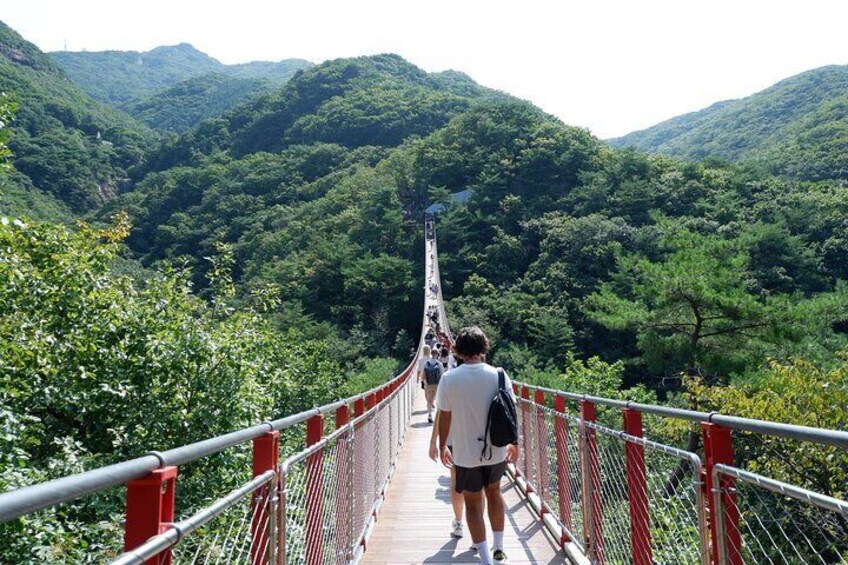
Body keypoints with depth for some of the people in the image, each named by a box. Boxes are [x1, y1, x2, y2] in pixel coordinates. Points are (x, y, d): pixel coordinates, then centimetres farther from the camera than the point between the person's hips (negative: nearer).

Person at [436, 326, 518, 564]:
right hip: (496, 450, 3)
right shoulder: (499, 375, -8)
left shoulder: (450, 379, -12)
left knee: (472, 503, 11)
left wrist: (442, 446, 7)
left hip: (465, 453, -3)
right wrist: (513, 443, 11)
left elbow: (444, 418, -7)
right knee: (494, 493, 24)